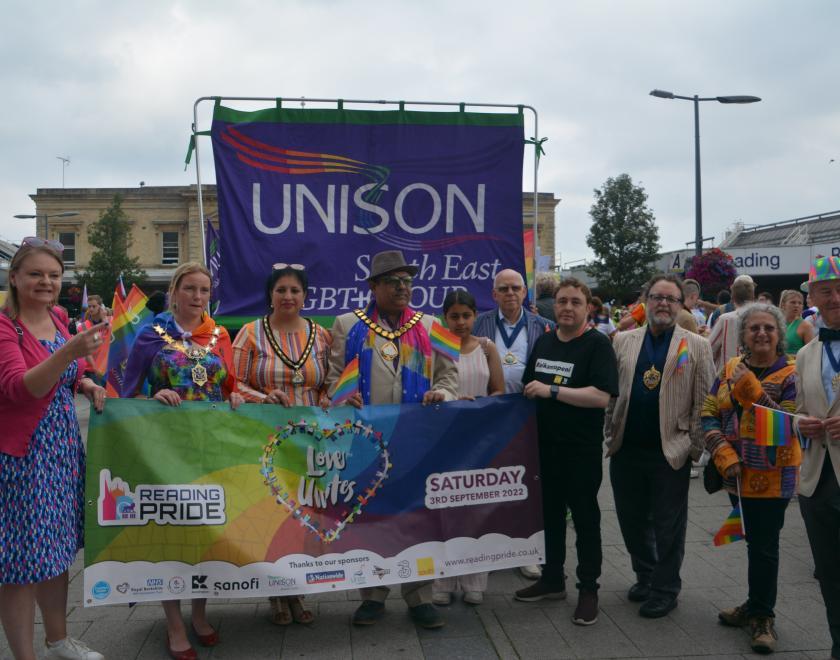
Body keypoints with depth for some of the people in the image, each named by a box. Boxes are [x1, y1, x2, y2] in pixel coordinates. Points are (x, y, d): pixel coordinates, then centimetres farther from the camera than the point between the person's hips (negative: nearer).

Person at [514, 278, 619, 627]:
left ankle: (588, 588, 17)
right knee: (551, 512, 16)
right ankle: (552, 578, 31)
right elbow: (530, 386, 23)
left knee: (584, 516, 5)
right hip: (546, 443, 6)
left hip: (582, 447, -6)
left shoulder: (597, 344, -11)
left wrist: (551, 390, -23)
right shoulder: (543, 341, 10)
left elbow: (601, 396, -23)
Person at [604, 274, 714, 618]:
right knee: (631, 518, 14)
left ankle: (664, 589, 22)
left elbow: (703, 402, -2)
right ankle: (645, 575, 34)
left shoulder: (697, 346, 0)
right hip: (626, 448, 3)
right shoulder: (623, 341, 7)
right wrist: (610, 432, 4)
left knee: (668, 525, 7)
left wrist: (696, 446, -7)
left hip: (671, 450, -3)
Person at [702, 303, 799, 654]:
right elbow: (709, 414, 3)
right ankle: (758, 606, 34)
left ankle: (761, 616, 18)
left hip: (771, 476, -5)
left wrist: (751, 390, -26)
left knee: (764, 548, 1)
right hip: (736, 474, 5)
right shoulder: (731, 369, 4)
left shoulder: (791, 375, -11)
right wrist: (724, 455, -10)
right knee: (753, 543, 18)